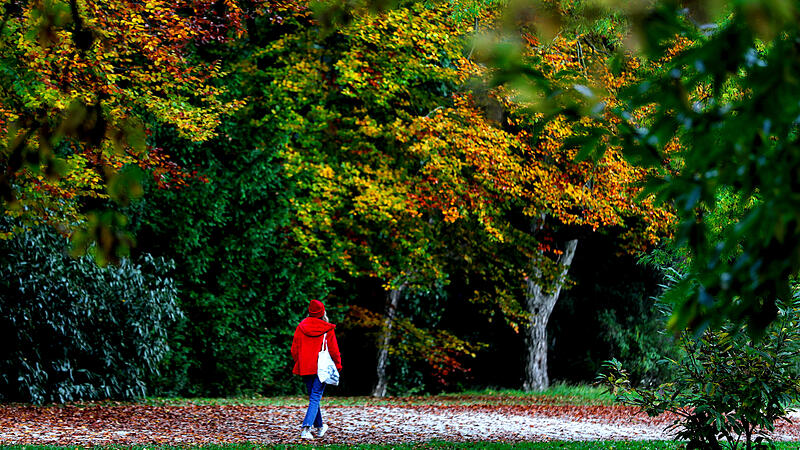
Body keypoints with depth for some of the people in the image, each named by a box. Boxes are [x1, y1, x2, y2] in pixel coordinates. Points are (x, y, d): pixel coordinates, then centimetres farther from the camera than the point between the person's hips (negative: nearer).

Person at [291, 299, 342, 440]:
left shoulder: (301, 327, 1)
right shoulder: (327, 329, -7)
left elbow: (294, 349, 5)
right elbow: (334, 350, -3)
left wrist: (299, 364, 19)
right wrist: (338, 365, 11)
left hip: (305, 368, 4)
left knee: (313, 397, 18)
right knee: (315, 398, -3)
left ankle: (319, 427, 32)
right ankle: (306, 428, -19)